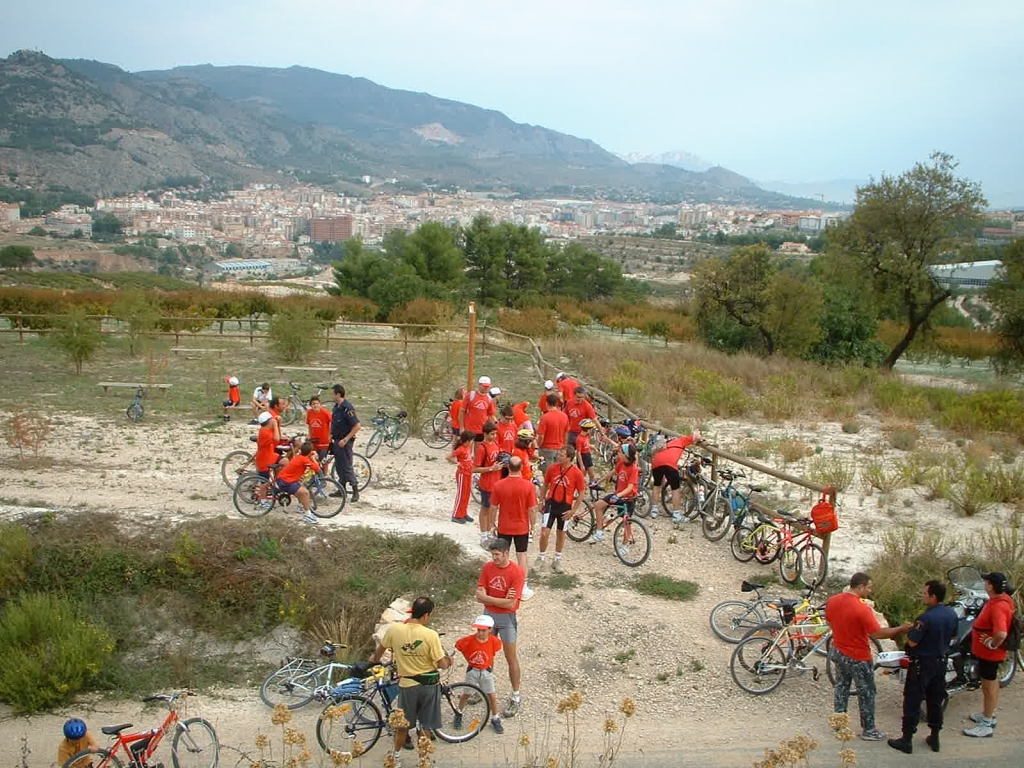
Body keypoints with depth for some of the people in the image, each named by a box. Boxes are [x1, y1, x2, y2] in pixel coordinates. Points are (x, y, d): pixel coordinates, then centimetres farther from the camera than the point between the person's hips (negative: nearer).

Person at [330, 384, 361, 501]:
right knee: (338, 466, 16)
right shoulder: (336, 407, 8)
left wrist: (345, 439, -23)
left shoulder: (347, 408, -20)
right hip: (336, 441, 9)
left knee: (347, 466, -6)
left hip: (344, 442, -9)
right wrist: (331, 436, 14)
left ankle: (355, 492, 1)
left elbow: (357, 426, -24)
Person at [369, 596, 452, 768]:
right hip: (429, 684, -2)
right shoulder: (430, 635, -20)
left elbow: (380, 649, 7)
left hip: (407, 684, 2)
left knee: (403, 724, 21)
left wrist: (375, 659, 30)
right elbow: (442, 664, -15)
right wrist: (448, 660, 9)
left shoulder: (394, 629, -13)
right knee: (426, 726, 14)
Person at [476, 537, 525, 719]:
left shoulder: (517, 572, -19)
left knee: (511, 658, 5)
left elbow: (510, 604, -22)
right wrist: (501, 599, -22)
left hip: (507, 618, -5)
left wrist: (487, 597, -17)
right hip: (488, 615, 5)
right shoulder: (487, 568, -5)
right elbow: (479, 596, -9)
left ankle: (516, 698, 17)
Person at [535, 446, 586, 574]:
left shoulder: (577, 473, -12)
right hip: (551, 503, 1)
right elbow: (545, 484, 10)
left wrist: (573, 510, -7)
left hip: (565, 506, -1)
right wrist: (542, 501, 9)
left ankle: (557, 560, 32)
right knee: (544, 533, -5)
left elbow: (581, 493, -4)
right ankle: (541, 558, 16)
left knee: (561, 533, 14)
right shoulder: (552, 468, -6)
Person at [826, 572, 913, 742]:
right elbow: (878, 633, -25)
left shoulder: (832, 600, -6)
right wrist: (901, 629, -14)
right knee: (866, 693, 9)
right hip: (858, 657, -7)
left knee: (841, 687, 20)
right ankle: (868, 730, 19)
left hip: (839, 652, 7)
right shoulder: (862, 609, -28)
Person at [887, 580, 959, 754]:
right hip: (941, 661, 7)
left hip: (922, 663, -7)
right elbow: (953, 636, 12)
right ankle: (934, 738, 27)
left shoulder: (925, 618, -27)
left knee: (913, 701, 3)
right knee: (936, 700, 18)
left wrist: (909, 632, -4)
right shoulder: (952, 614, -3)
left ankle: (907, 740, 9)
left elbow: (912, 642, -23)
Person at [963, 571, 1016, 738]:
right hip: (988, 653, 10)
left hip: (989, 653, -10)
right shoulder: (1001, 598, 0)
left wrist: (992, 645, -25)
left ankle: (986, 726, 12)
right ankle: (989, 715, 39)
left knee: (988, 687, 2)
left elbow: (1001, 633, -43)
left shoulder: (998, 606, -31)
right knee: (992, 683, 22)